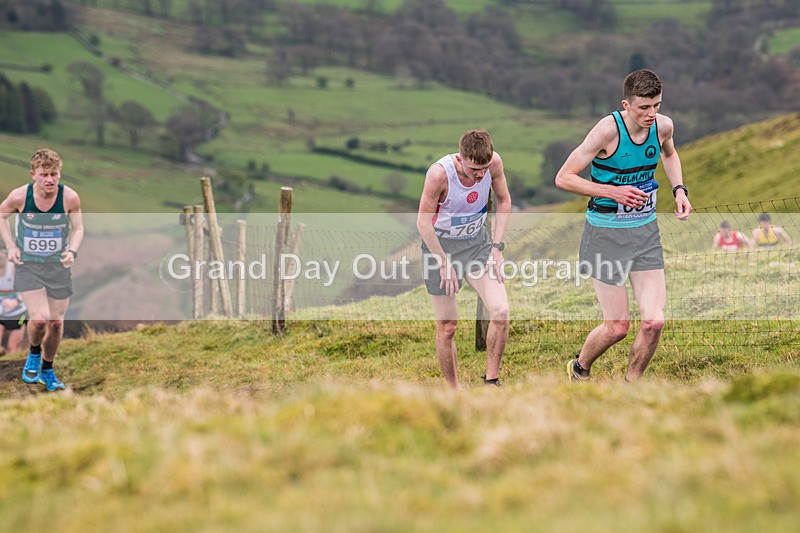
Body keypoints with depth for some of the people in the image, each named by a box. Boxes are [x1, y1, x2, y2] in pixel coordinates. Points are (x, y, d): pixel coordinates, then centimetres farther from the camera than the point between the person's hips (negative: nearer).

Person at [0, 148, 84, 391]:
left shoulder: (70, 197, -14)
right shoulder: (20, 196, -15)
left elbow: (78, 228, 2)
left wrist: (72, 251, -16)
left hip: (58, 266, 2)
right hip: (27, 265, -2)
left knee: (56, 323, 5)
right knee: (39, 318, -18)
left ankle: (47, 370, 29)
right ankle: (34, 354, 15)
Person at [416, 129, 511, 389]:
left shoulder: (494, 162, -15)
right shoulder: (439, 173, -28)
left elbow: (504, 201, 4)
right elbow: (423, 222, -18)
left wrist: (497, 247, -2)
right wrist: (445, 263, -15)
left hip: (477, 241, 3)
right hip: (441, 243, -3)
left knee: (501, 312, -14)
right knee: (447, 327, 1)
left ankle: (491, 381, 2)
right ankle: (453, 391, 17)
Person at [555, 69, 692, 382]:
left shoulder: (663, 125, -3)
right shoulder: (609, 129, -19)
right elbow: (563, 178, -15)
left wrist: (679, 189, 8)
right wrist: (613, 192, -22)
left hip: (646, 230, 5)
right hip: (606, 233, -5)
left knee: (654, 321, -8)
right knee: (617, 327, -1)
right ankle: (579, 369, 30)